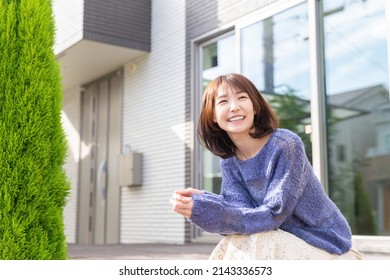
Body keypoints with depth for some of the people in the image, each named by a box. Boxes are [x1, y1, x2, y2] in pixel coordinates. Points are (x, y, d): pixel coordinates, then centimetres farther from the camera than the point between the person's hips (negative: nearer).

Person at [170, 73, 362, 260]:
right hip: (284, 244, 6)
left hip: (327, 248, -6)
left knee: (252, 245, -26)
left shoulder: (286, 145, -21)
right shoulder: (229, 162, 0)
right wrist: (202, 200, -29)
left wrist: (205, 209, -33)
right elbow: (243, 212, -12)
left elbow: (272, 215, -26)